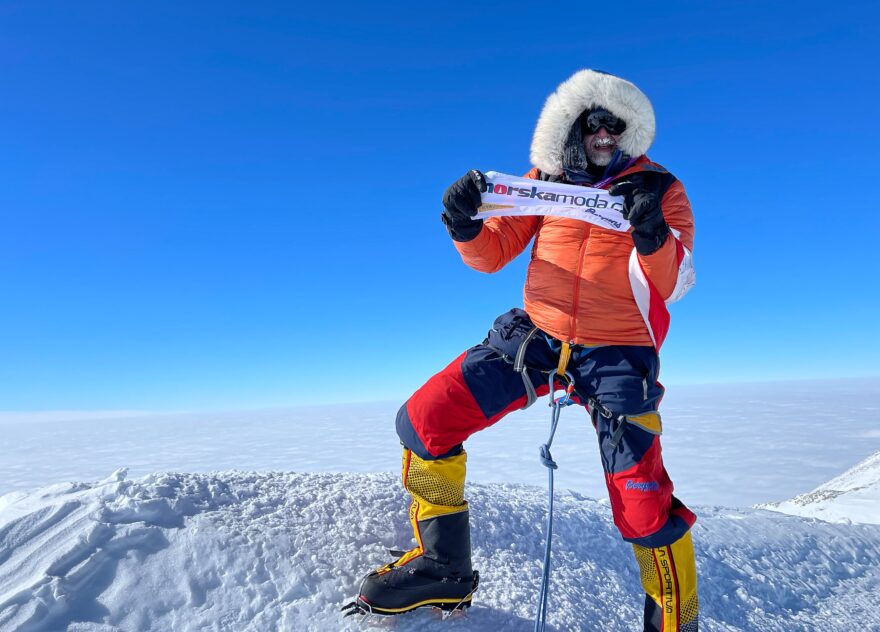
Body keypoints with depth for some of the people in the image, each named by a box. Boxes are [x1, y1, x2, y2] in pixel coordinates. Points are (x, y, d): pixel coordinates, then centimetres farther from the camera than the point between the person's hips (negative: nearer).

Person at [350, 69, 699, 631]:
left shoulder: (659, 188, 2)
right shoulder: (546, 179, 8)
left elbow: (673, 283, -10)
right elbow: (494, 253, 6)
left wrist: (653, 236, -30)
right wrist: (466, 226, -16)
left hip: (616, 354, -2)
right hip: (536, 336, 3)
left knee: (643, 505, -8)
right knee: (423, 420, -9)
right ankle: (442, 566, 10)